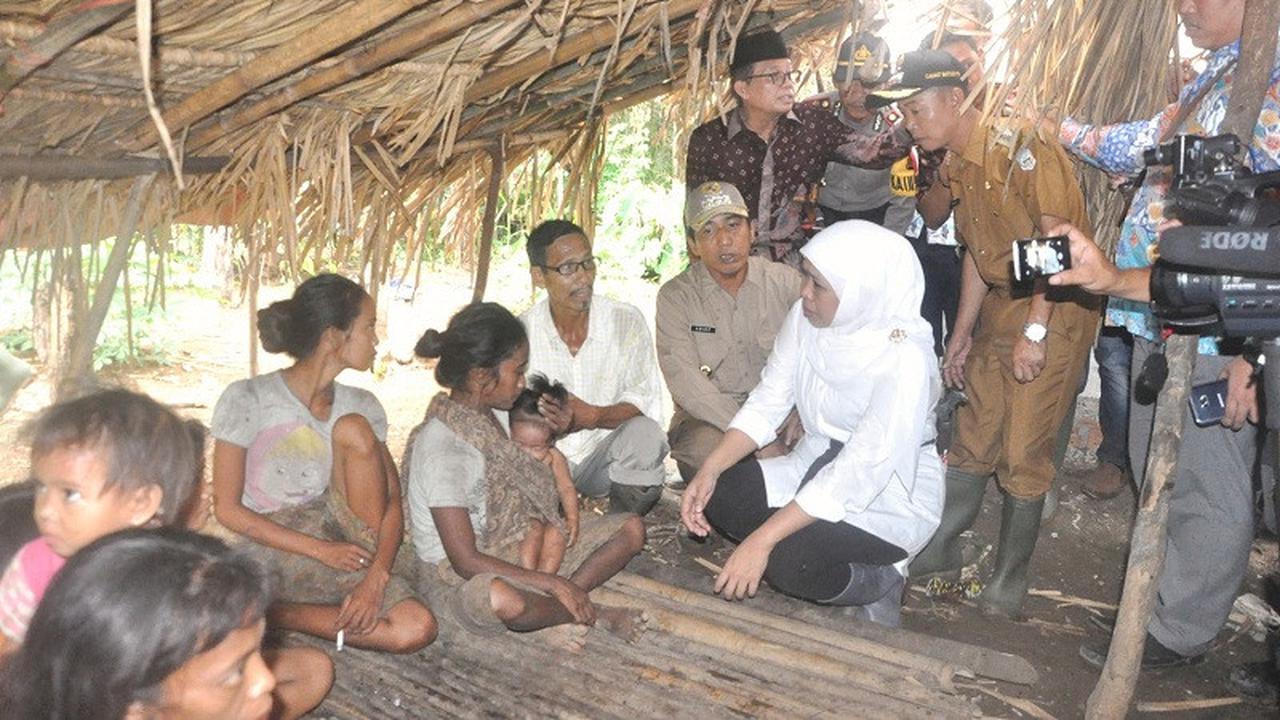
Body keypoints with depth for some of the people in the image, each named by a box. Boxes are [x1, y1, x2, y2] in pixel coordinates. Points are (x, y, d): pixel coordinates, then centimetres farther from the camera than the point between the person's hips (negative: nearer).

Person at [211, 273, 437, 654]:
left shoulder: (361, 407, 4)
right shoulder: (247, 400, -9)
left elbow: (392, 503, -1)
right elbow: (227, 508, -9)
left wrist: (376, 575, -20)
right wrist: (321, 550, -17)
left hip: (337, 543, 4)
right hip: (270, 553, -4)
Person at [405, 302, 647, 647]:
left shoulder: (487, 417, 3)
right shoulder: (441, 451, -25)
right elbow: (466, 561, -25)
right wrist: (554, 584, -24)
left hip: (520, 553, 9)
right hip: (459, 580, -9)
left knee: (631, 528, 2)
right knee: (502, 599, -45)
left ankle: (559, 610, -14)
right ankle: (589, 614, -14)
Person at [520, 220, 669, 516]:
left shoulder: (626, 321, -5)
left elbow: (644, 403, -8)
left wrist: (590, 416, -26)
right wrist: (545, 423, -29)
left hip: (605, 455, 1)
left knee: (645, 434, -31)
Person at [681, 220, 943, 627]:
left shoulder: (905, 358, -27)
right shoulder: (806, 318, -7)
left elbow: (862, 471, -31)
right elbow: (767, 403, -3)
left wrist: (761, 540, -34)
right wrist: (710, 470, -20)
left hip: (892, 494, -7)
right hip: (816, 466, 7)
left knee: (788, 559, -30)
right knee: (715, 495, -14)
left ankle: (879, 582, 2)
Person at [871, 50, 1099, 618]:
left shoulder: (1023, 151, -17)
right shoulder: (956, 166, 9)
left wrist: (1034, 331, -23)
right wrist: (962, 334, 16)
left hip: (1054, 313, -7)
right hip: (999, 310, 8)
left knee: (1023, 455, -3)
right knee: (972, 441, 11)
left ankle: (1010, 577, 12)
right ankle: (940, 549, 23)